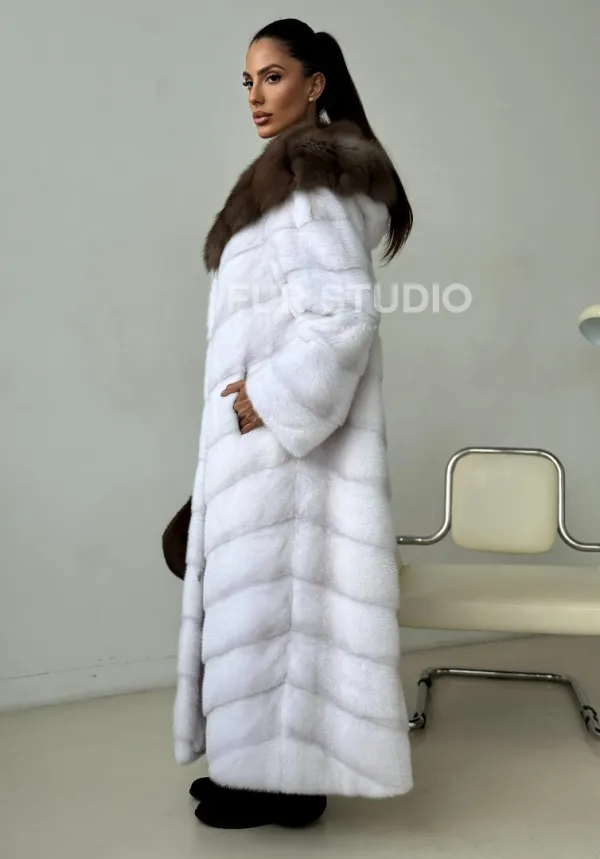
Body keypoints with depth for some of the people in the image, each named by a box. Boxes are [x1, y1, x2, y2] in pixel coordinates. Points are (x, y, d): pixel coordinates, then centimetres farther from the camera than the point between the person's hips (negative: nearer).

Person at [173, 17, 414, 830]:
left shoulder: (311, 178, -11)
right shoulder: (299, 178, 19)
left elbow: (345, 311, -22)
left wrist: (269, 401, -19)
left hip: (289, 426, -10)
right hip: (270, 421, 10)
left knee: (275, 586, -3)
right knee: (269, 589, 12)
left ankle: (286, 780, 9)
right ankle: (265, 764, 23)